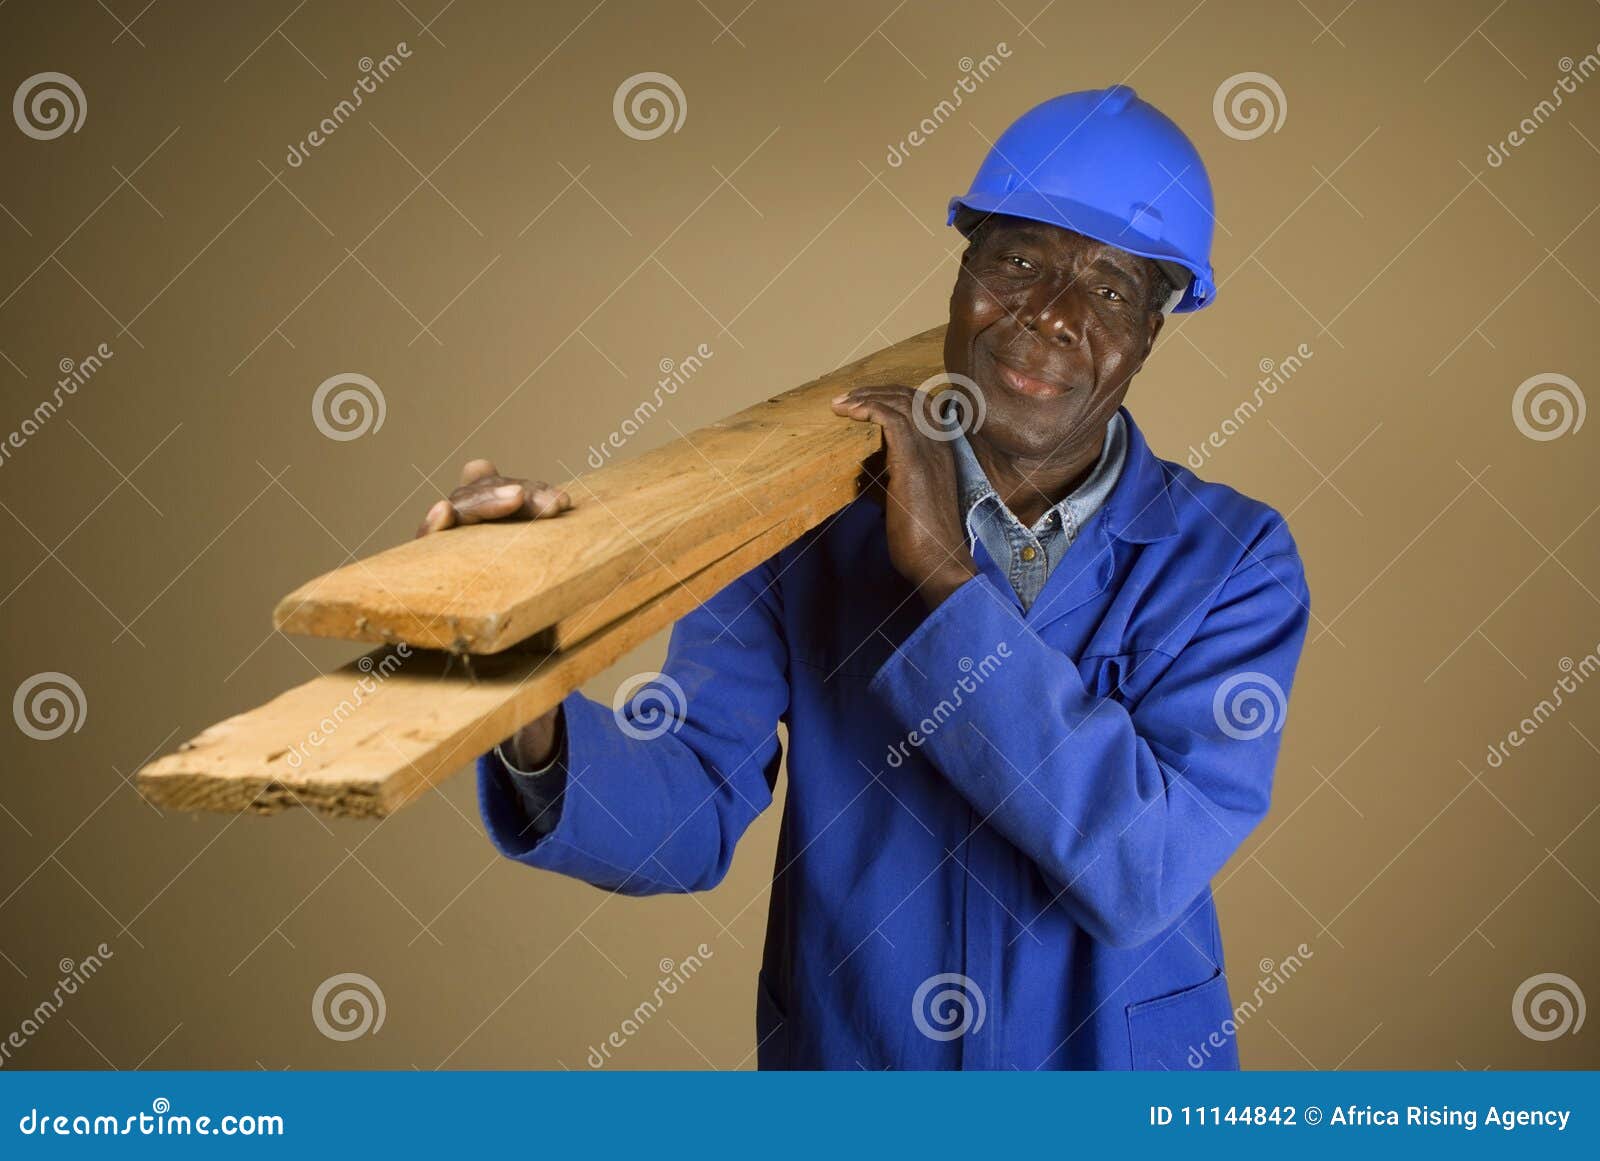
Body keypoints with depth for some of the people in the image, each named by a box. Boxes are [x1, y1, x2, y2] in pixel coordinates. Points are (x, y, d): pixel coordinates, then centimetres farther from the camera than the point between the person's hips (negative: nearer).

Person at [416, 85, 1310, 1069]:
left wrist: (945, 574, -28)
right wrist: (535, 720, -39)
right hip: (838, 1054, 1)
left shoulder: (1233, 560, -13)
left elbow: (1148, 873, -26)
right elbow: (688, 822, -19)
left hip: (1121, 1064, 0)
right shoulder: (811, 517, -11)